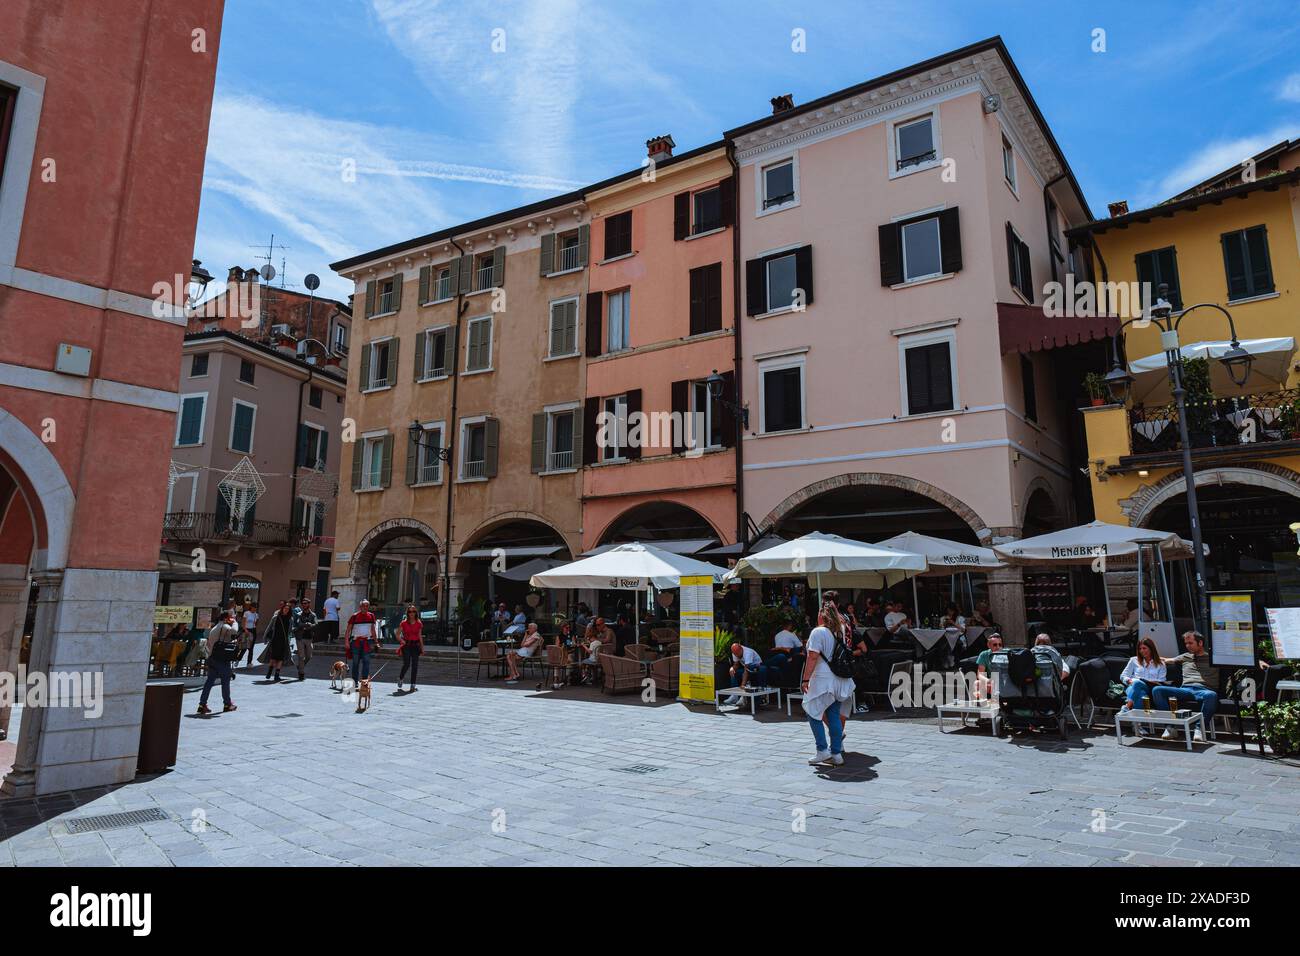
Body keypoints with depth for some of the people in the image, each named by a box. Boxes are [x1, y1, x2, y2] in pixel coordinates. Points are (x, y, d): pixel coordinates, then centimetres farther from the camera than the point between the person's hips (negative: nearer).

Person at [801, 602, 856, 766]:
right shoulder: (840, 631, 9)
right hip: (839, 680, 7)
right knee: (834, 716, 10)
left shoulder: (818, 632, -12)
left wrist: (805, 679, -14)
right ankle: (837, 753, 11)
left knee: (813, 714, 5)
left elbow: (812, 657, -16)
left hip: (822, 680, -7)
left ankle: (822, 751, 1)